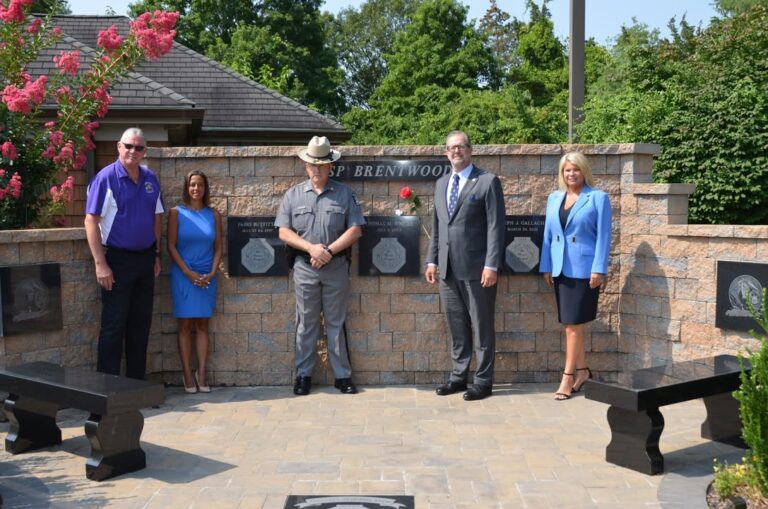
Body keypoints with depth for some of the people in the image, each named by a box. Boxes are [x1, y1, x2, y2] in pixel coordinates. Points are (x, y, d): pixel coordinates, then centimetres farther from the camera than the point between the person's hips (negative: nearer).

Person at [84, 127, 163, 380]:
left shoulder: (151, 179, 7)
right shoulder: (106, 178, -10)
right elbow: (91, 221, -13)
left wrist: (157, 255, 11)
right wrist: (100, 264, -18)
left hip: (145, 259, 6)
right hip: (118, 260, -6)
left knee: (141, 323, 12)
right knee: (114, 325, -2)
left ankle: (137, 381, 22)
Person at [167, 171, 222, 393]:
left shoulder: (213, 214, 6)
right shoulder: (177, 213, 0)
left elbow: (218, 247, 7)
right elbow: (171, 246, -4)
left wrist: (212, 273, -6)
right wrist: (189, 273, -11)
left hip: (207, 277, 2)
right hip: (183, 275, -2)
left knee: (202, 325, 5)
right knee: (185, 325, 1)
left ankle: (201, 371, 8)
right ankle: (187, 373, 4)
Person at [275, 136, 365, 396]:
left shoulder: (344, 194, 3)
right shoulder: (293, 195, 6)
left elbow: (355, 230, -3)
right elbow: (284, 232, 1)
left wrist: (329, 250, -13)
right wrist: (311, 248, -13)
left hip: (336, 267, -1)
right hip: (304, 267, 1)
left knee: (336, 323, 6)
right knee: (306, 323, 6)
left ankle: (343, 376, 12)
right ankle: (303, 375, 14)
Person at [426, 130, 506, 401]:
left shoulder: (488, 181, -4)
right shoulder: (441, 183, 15)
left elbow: (496, 226, -9)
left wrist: (492, 265, -16)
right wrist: (432, 260, 11)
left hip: (477, 268, -6)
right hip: (448, 268, 6)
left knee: (482, 326, 3)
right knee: (456, 326, 12)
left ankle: (483, 381, 12)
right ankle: (458, 376, 22)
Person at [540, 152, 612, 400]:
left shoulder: (598, 198, -2)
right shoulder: (554, 198, 12)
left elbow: (603, 236, -6)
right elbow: (548, 234, 13)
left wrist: (598, 270, -13)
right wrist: (546, 267, 7)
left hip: (584, 270, -5)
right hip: (560, 269, 5)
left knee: (574, 324, -4)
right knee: (571, 323, 11)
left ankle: (568, 377, 2)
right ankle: (582, 370, 22)